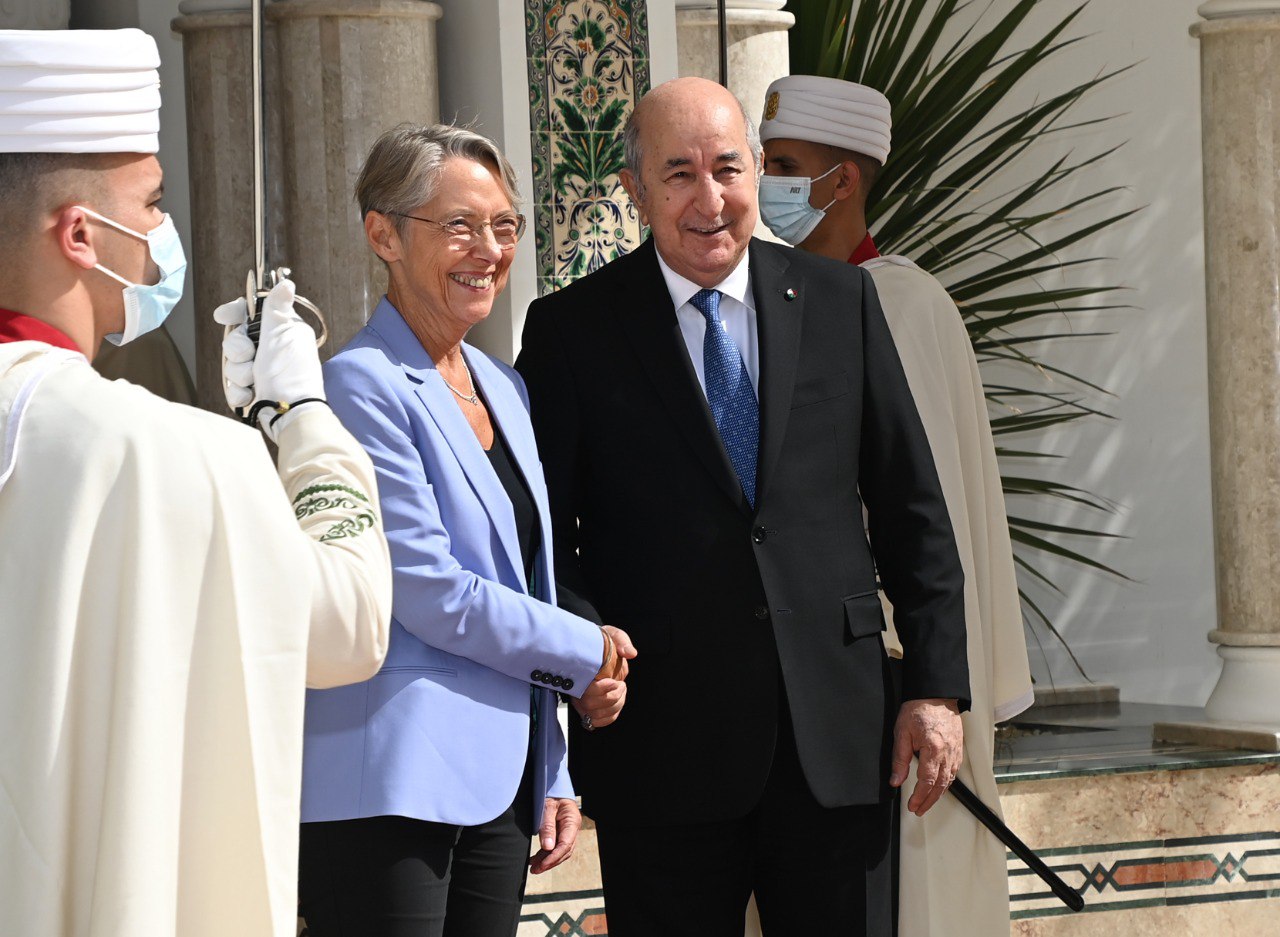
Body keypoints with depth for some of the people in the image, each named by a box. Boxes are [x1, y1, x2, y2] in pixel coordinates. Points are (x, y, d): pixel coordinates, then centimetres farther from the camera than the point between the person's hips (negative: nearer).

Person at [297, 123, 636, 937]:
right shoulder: (364, 387, -10)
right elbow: (429, 594, -16)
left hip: (497, 787, 8)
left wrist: (554, 779, 16)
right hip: (389, 795, -8)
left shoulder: (503, 389, 16)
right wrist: (588, 654, -5)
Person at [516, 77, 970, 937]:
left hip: (836, 733, 2)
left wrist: (939, 685, 3)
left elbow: (912, 510, 9)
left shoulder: (841, 302, 8)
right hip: (661, 735, -2)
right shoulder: (572, 330, 2)